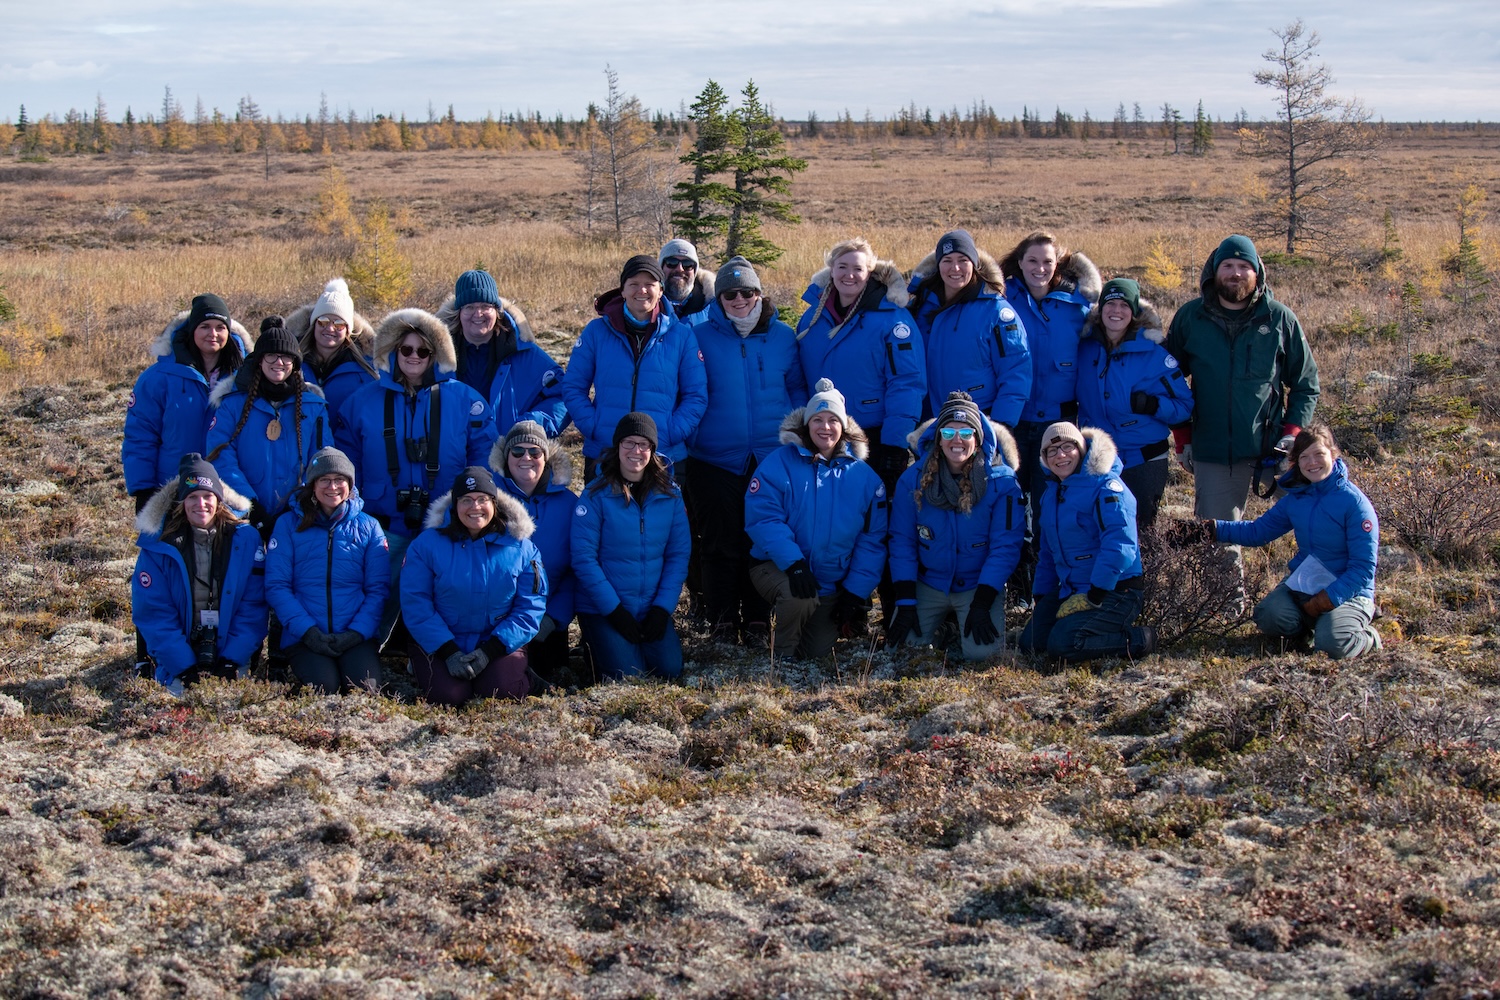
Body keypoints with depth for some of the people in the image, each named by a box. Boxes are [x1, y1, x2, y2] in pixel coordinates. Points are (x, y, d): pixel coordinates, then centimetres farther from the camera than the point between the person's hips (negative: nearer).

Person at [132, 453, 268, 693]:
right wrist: (185, 667, -15)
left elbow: (253, 607, -1)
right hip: (178, 662, -1)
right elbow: (152, 613, -7)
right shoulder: (158, 547, -3)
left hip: (232, 658, 1)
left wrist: (232, 661, -11)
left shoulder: (245, 539, 0)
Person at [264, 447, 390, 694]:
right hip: (304, 637, -1)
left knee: (366, 690, -25)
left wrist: (357, 632, -9)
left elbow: (378, 588, 6)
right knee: (324, 689, -27)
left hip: (357, 636, 1)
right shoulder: (289, 524, 7)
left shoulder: (368, 527, 11)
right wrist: (307, 630, -12)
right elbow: (277, 586, 1)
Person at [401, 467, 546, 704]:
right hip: (439, 644, 0)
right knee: (448, 694, -24)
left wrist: (491, 650, -16)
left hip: (500, 642, 0)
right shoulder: (427, 544, -5)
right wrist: (448, 651, -19)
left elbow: (530, 607, -5)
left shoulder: (519, 546, -2)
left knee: (502, 690, -26)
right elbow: (415, 605, -8)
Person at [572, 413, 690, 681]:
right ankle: (596, 641, 14)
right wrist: (614, 609, -15)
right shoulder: (596, 495, -9)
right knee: (625, 675, -18)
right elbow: (584, 558, -11)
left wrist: (663, 606, -7)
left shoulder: (669, 494, 2)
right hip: (603, 608, -3)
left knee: (669, 668, -17)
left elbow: (678, 554, 3)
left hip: (652, 608, 3)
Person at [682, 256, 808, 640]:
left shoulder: (783, 336, 6)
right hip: (714, 460, -1)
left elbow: (797, 389, 13)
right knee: (720, 546, 2)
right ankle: (722, 623, 13)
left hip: (771, 460, 2)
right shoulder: (700, 335, 0)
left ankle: (758, 621, 16)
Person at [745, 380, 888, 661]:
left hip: (831, 582, 4)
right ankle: (782, 652, -5)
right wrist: (793, 562, -32)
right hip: (776, 567, -4)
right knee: (799, 596, -36)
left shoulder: (864, 477, 0)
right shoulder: (779, 464, -9)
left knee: (818, 652, 1)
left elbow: (872, 540, 1)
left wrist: (856, 592, -7)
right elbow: (762, 518, -18)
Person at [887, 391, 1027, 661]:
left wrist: (981, 605, -19)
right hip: (928, 585, 2)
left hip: (979, 585, -2)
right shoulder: (913, 480, -8)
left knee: (982, 652, -21)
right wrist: (905, 604, -11)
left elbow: (1005, 547, -13)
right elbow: (901, 542, -5)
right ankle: (939, 628, 20)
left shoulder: (1002, 482, -14)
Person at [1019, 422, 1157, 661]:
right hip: (1070, 590, 9)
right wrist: (1041, 597, 16)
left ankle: (1139, 640, -7)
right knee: (1030, 641, -4)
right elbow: (1047, 551, 24)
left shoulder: (1106, 487, -15)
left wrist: (1094, 596, -24)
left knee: (1062, 644, -26)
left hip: (1114, 591, -9)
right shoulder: (1052, 493, 14)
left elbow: (1119, 546, -25)